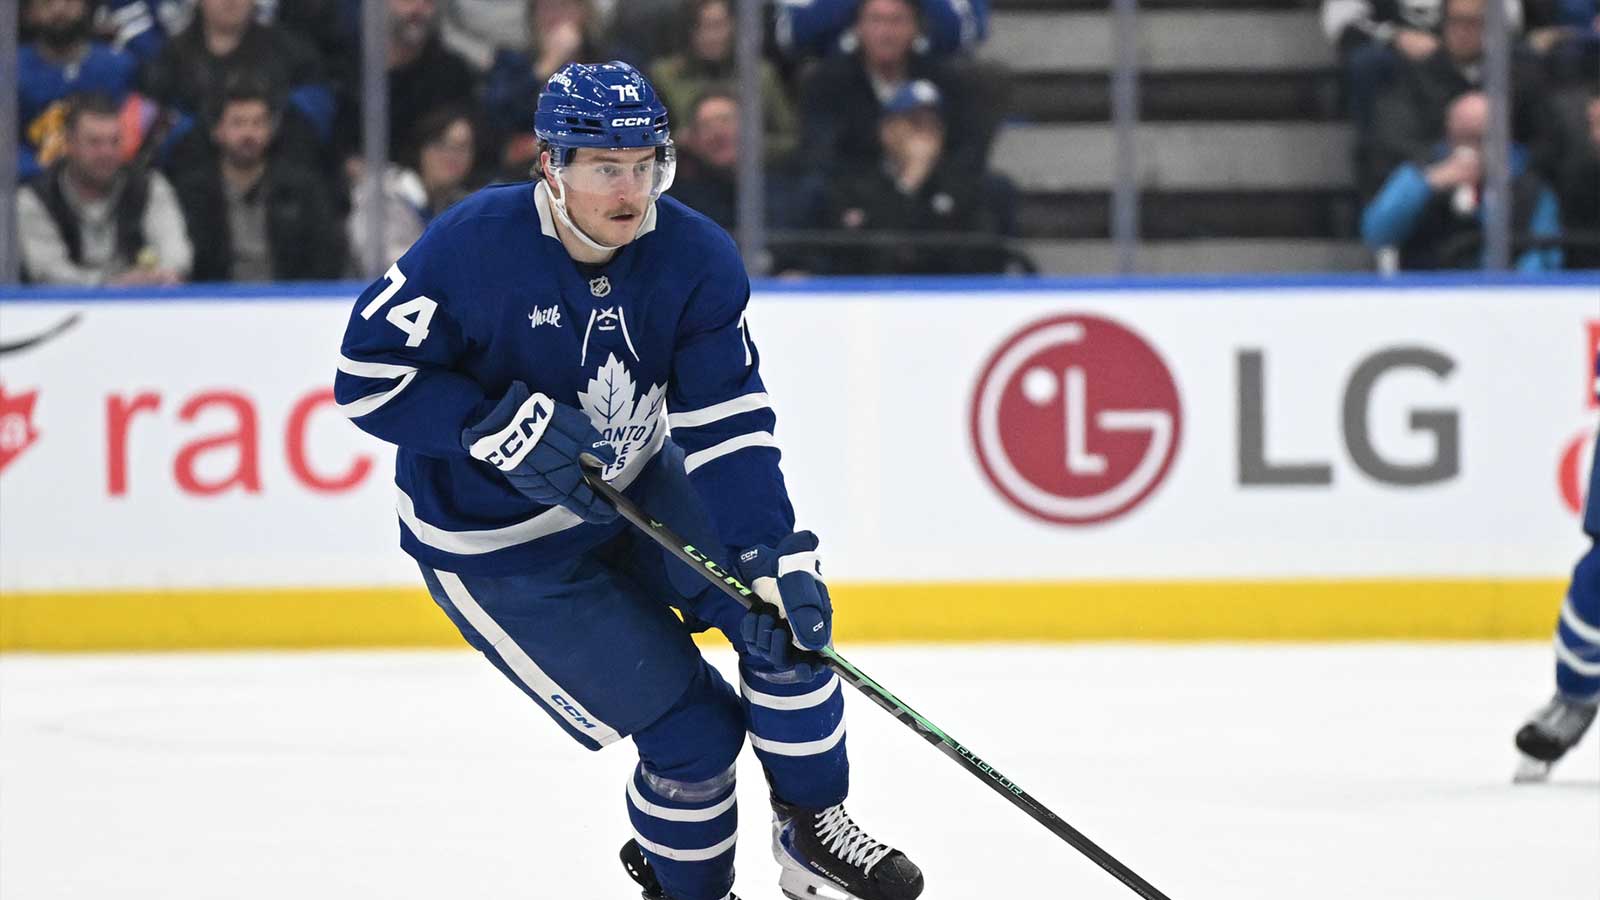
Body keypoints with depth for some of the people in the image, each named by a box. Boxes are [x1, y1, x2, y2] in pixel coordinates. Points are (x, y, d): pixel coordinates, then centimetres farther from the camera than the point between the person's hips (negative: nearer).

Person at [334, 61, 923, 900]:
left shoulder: (696, 259, -15)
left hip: (632, 484, 5)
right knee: (689, 729, -9)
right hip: (499, 545, -5)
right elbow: (367, 375, -20)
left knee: (787, 615, -11)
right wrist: (500, 429, -31)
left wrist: (774, 558, -27)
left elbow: (729, 424, -16)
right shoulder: (473, 247, -26)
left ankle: (812, 830, 10)